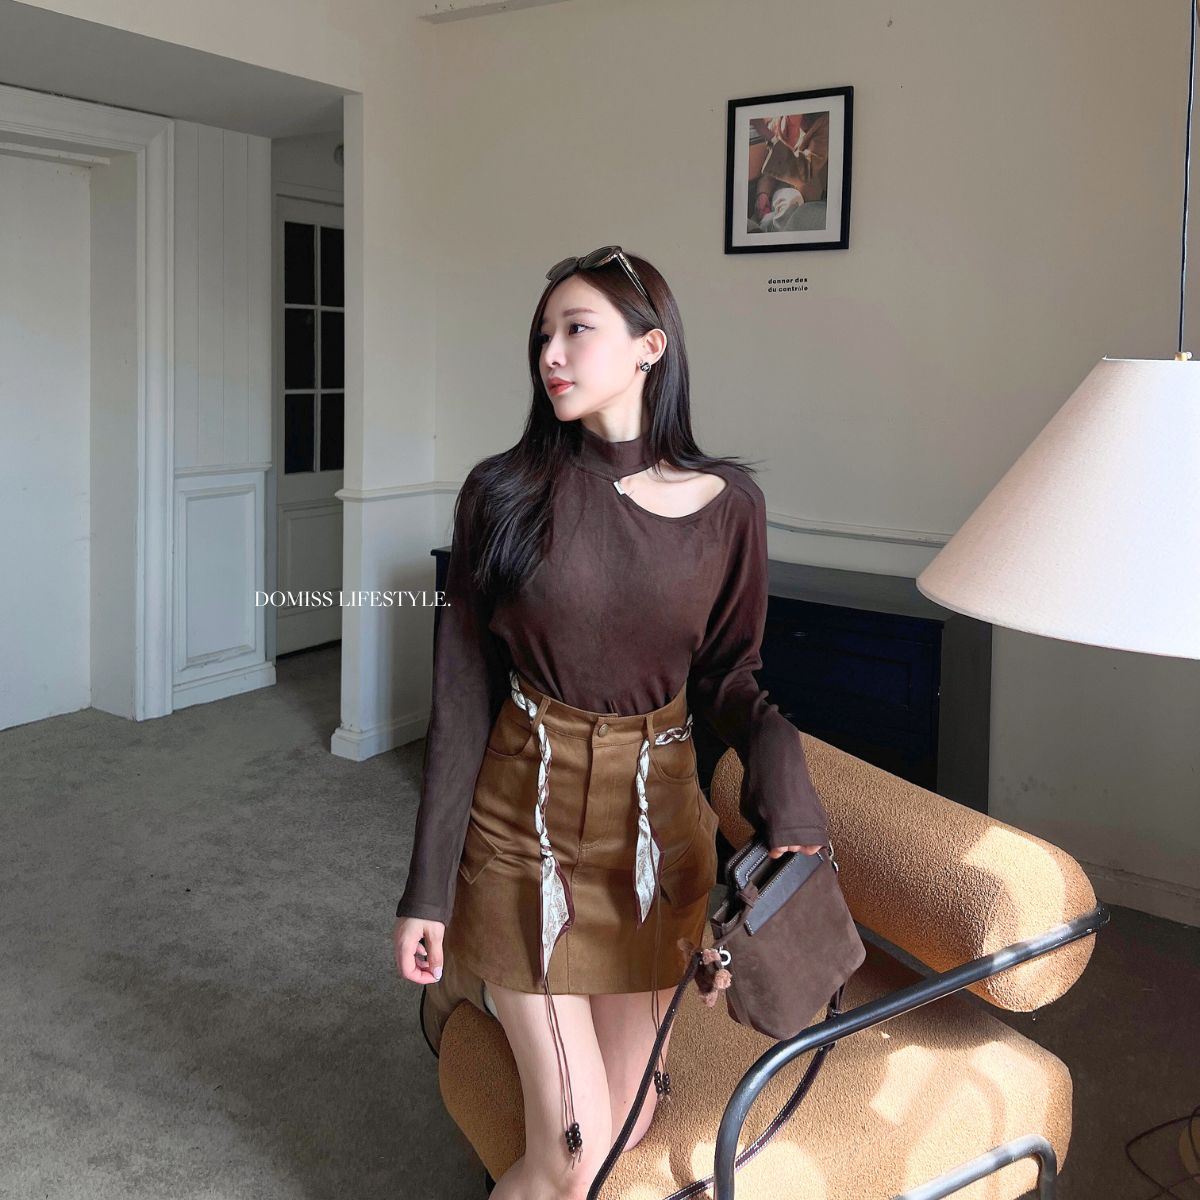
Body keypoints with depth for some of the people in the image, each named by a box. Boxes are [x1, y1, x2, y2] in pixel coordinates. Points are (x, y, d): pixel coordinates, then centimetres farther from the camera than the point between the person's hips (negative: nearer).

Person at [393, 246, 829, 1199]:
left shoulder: (726, 504, -4)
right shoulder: (505, 492, -7)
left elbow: (726, 676, 4)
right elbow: (463, 694, -6)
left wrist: (778, 752, -18)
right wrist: (429, 887, -5)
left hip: (656, 828, 2)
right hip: (526, 825, -2)